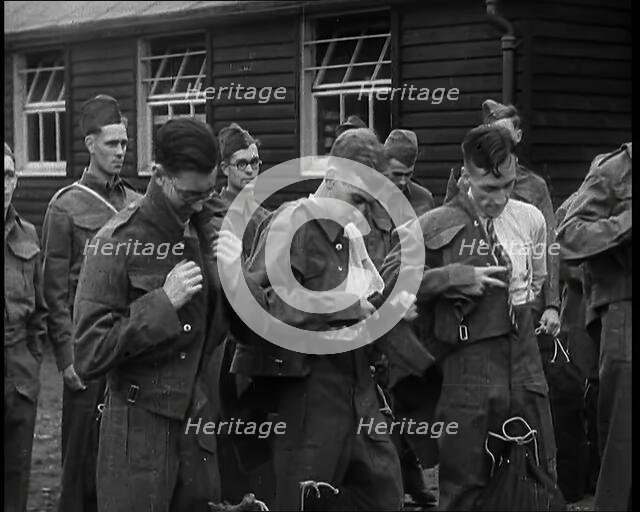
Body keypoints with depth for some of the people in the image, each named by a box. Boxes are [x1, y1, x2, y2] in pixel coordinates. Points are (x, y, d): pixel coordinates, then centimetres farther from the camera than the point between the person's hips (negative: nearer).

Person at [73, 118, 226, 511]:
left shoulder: (201, 233, 9)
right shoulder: (118, 242, -11)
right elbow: (89, 356, -14)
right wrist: (162, 302, -21)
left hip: (197, 425, 6)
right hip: (140, 431, -6)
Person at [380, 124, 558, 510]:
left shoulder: (530, 219, 7)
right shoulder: (437, 226, -7)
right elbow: (389, 278, -10)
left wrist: (535, 308, 10)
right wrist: (455, 276, -16)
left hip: (525, 366, 4)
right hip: (467, 372, -4)